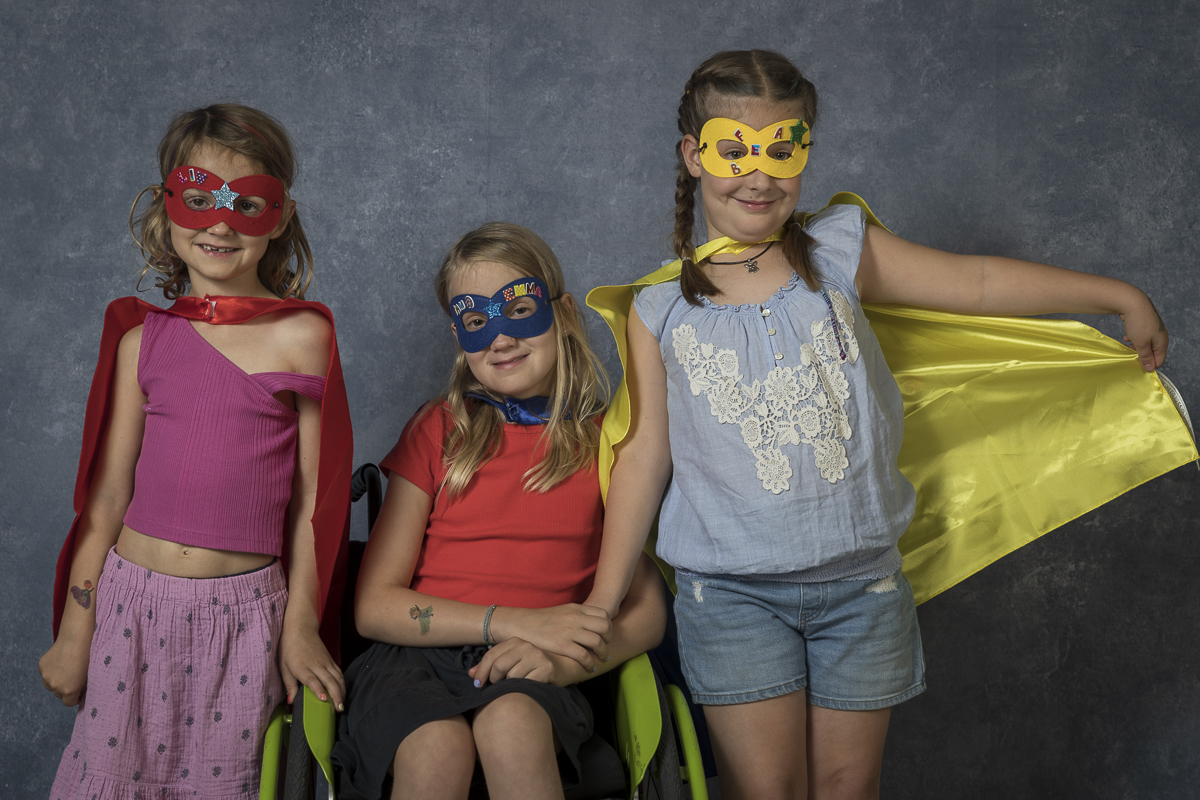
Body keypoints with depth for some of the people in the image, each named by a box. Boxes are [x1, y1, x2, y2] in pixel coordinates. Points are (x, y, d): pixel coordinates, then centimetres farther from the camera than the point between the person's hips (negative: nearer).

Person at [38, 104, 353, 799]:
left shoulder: (302, 336, -7)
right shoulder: (143, 336, 2)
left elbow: (312, 496, -3)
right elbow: (107, 494, 5)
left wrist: (301, 625, 0)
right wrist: (74, 633, 7)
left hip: (243, 610, -2)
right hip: (133, 596, 3)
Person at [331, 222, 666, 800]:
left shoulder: (605, 440, 8)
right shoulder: (437, 430, 6)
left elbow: (645, 613, 6)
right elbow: (374, 606, 0)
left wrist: (563, 662, -15)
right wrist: (513, 622, -11)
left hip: (525, 673, 0)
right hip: (418, 654, 0)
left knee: (511, 724, -35)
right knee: (437, 748, -34)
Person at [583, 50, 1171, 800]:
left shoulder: (841, 251, 0)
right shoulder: (661, 309, -3)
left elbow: (978, 282, 4)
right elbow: (645, 454, -1)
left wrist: (1123, 296, 5)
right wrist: (604, 602, 0)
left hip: (860, 577, 2)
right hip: (733, 591, -1)